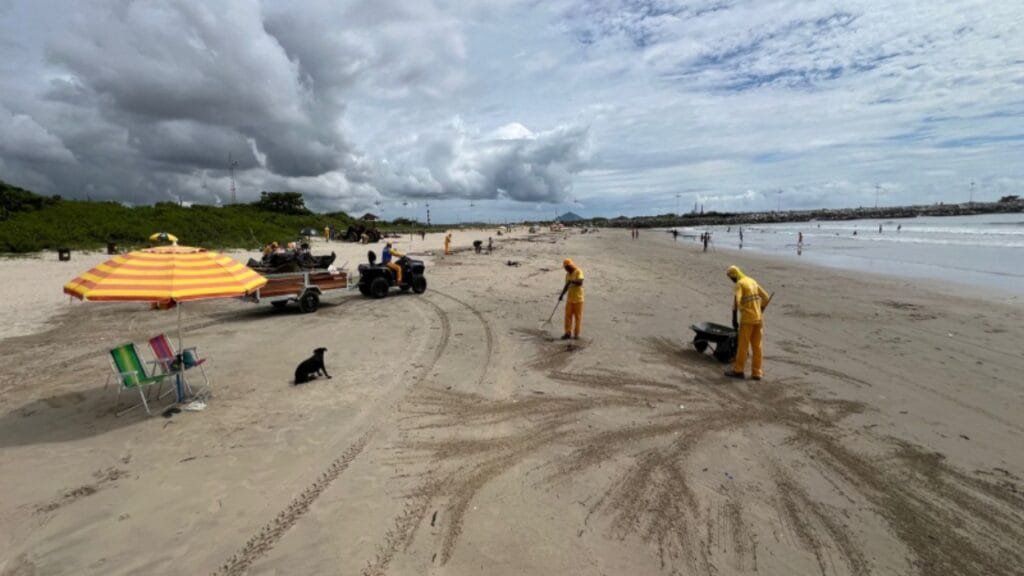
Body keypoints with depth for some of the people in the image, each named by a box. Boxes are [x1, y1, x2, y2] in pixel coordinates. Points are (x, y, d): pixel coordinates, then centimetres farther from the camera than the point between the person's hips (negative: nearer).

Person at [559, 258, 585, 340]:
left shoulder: (578, 271, -10)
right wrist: (562, 295, 8)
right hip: (570, 299, 6)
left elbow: (580, 282, -25)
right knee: (568, 316, 2)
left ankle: (576, 334, 12)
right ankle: (568, 333, 9)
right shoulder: (567, 274, 10)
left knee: (578, 317, 3)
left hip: (578, 299, -5)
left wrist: (571, 281, -28)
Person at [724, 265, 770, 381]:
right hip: (758, 319, 7)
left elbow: (736, 301, -23)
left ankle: (738, 370, 8)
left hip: (747, 319, -7)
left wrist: (734, 319, -20)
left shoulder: (740, 284, -10)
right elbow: (766, 297, 18)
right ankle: (757, 372, 12)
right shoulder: (753, 281, 14)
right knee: (757, 346, 9)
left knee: (742, 346, 1)